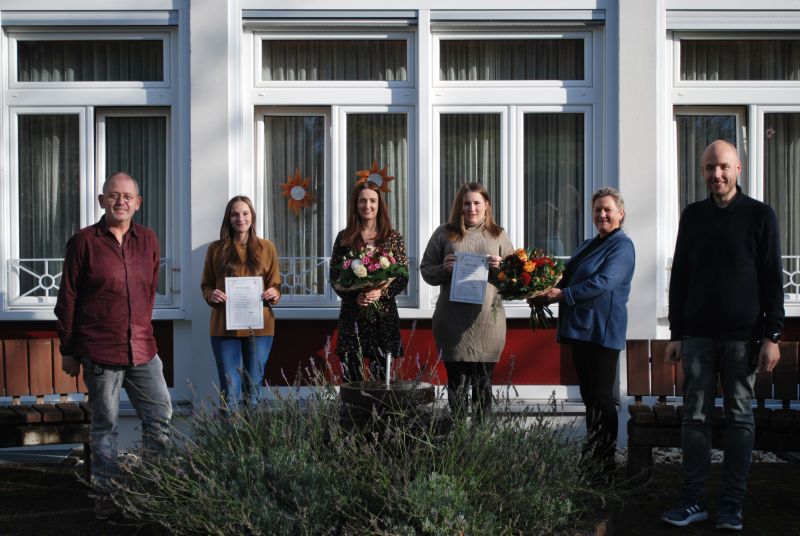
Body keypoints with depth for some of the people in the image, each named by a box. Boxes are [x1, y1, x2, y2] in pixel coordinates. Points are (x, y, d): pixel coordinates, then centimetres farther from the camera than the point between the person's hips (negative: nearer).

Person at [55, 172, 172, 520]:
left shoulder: (147, 240, 8)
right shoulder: (84, 242, -4)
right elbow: (67, 299, -1)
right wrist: (68, 351, 1)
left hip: (143, 349, 4)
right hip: (100, 352, -4)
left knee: (161, 417, 6)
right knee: (105, 425, 5)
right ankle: (105, 496, 18)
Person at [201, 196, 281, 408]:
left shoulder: (266, 248, 7)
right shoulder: (216, 249, 5)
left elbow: (275, 285, 12)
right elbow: (206, 286, 11)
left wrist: (274, 294, -10)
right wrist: (211, 295, -11)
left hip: (258, 326, 1)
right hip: (224, 327, -1)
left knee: (254, 391, 8)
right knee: (230, 394, -1)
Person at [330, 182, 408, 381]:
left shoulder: (394, 238, 6)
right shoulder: (344, 238, 7)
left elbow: (403, 278, 3)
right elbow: (334, 276, 3)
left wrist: (381, 292, -15)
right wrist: (354, 297, -13)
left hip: (384, 314, 0)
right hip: (351, 315, 0)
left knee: (382, 378, -1)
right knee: (351, 377, -2)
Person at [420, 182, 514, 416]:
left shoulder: (498, 235, 11)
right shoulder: (444, 234, 7)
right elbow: (426, 271, 9)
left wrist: (501, 267, -8)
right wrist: (443, 269, -11)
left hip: (488, 322, 1)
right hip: (453, 324, -1)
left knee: (483, 383, 7)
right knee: (457, 384, 2)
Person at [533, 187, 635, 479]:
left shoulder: (622, 245, -8)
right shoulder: (588, 245, 19)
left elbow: (604, 282, -21)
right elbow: (569, 280, 24)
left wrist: (563, 294, -22)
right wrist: (547, 293, 4)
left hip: (602, 331, -9)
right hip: (581, 328, 9)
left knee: (601, 398, -5)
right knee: (589, 396, 11)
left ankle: (605, 464, 0)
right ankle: (590, 459, 17)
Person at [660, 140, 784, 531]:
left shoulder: (759, 215, 1)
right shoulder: (692, 216, 10)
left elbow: (772, 279, -1)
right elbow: (679, 277, 11)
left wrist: (772, 336, -7)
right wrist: (676, 333, 7)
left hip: (742, 335, -2)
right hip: (698, 334, 3)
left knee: (739, 418, 3)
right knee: (695, 417, 3)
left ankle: (732, 505, 9)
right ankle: (693, 500, 9)